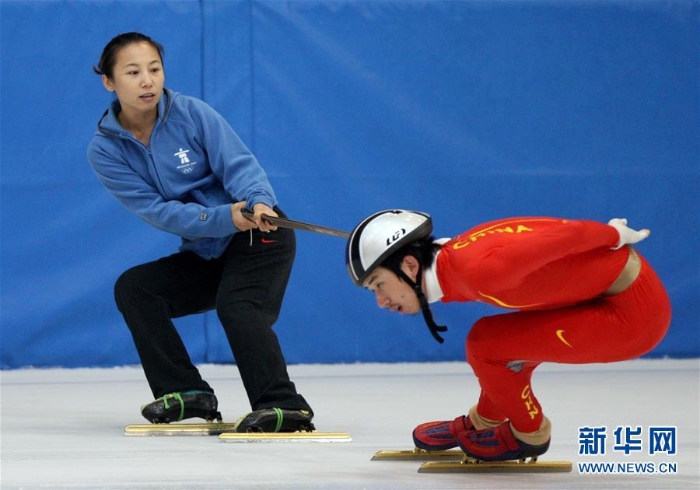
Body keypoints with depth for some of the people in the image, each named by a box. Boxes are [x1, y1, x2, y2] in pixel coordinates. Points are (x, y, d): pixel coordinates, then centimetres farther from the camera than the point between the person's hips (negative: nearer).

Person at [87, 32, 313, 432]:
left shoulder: (191, 113, -12)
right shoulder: (106, 151, -6)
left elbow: (239, 163, -17)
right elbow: (157, 211, -15)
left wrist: (259, 203, -40)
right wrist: (226, 218, -28)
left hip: (261, 236, -5)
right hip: (205, 255, 5)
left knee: (235, 306, -27)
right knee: (134, 288, -8)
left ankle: (285, 406, -30)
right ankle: (187, 392, -4)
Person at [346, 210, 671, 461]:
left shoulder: (478, 270, -25)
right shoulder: (453, 260, 3)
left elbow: (570, 234, -23)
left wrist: (616, 236, -8)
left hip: (633, 311, -9)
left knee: (485, 344, -9)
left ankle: (528, 435, 12)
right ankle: (481, 425, 40)